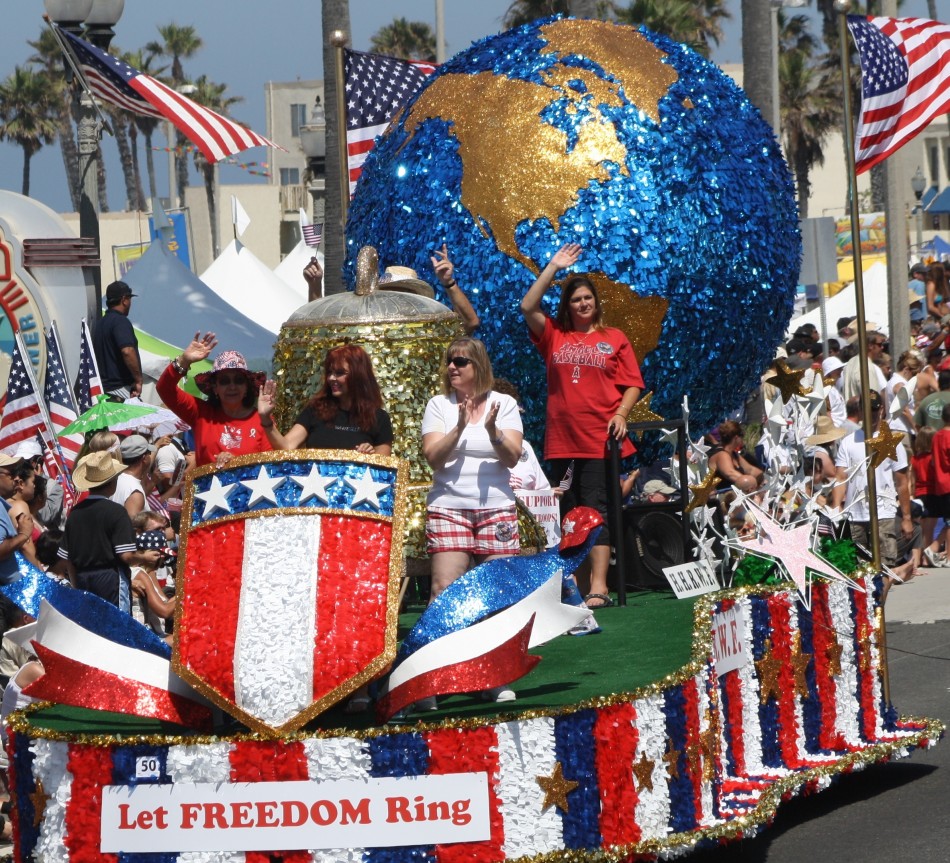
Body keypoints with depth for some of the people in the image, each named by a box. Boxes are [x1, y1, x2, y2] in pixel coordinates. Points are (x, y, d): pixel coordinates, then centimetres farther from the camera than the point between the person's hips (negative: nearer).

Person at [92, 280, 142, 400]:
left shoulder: (101, 323, 17)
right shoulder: (121, 321, -12)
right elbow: (127, 351, -26)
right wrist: (138, 380, -19)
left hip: (105, 386, 9)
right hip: (120, 387, -9)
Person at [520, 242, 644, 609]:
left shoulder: (614, 339, 7)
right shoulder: (554, 336, 11)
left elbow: (633, 385, 6)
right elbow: (528, 307, -1)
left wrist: (621, 414, -12)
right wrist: (553, 268, 1)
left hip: (599, 439, -3)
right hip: (561, 439, 3)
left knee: (595, 509, -7)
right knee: (566, 513, 3)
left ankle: (598, 586, -12)